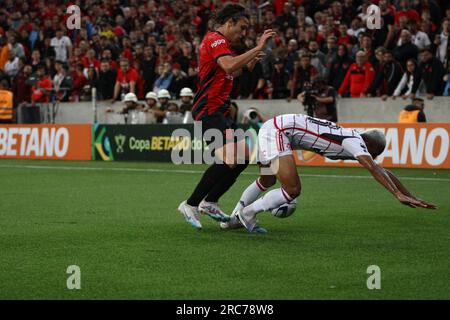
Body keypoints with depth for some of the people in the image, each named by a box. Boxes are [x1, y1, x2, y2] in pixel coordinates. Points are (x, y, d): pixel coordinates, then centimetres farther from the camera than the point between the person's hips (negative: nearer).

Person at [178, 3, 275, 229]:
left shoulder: (218, 41, 22)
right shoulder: (215, 39, -10)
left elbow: (228, 73, 30)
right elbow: (228, 66, -29)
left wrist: (249, 63, 16)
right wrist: (257, 48, -25)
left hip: (219, 112, 11)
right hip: (209, 111, -11)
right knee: (229, 160, -22)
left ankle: (209, 203, 13)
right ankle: (190, 205, -14)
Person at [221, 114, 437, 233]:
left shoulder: (352, 140, 14)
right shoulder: (355, 141, -11)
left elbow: (382, 171, 17)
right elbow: (373, 169, -27)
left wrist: (410, 196, 16)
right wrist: (399, 195, -32)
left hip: (271, 128, 10)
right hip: (278, 130, -10)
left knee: (266, 181, 28)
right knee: (292, 190, -13)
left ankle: (233, 218, 36)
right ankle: (248, 213, 3)